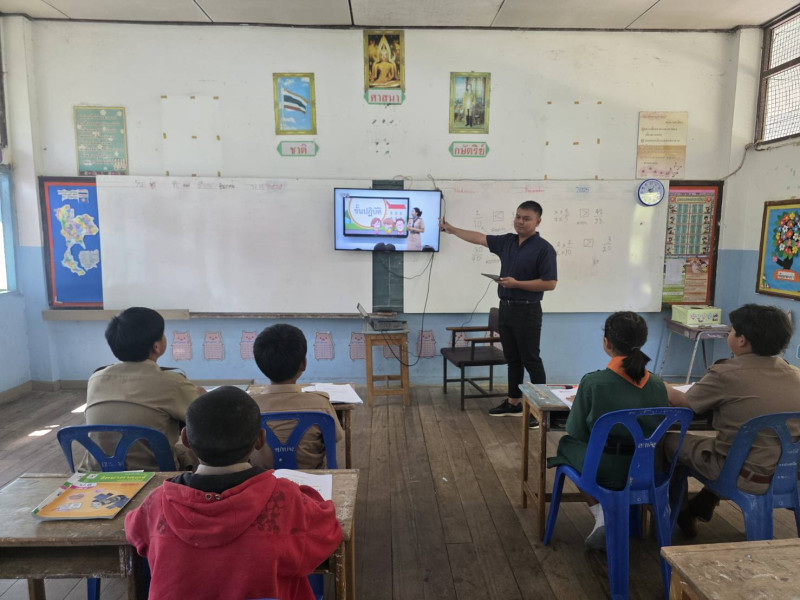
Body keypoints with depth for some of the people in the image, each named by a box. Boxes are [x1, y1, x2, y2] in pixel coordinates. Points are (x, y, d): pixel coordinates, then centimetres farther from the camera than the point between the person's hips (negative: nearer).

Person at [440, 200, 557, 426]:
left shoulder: (544, 248, -12)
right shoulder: (507, 241, 8)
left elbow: (550, 283, -17)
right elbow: (479, 238, 16)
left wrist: (516, 283, -20)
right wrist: (450, 229, 18)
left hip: (527, 311, -7)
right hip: (505, 308, 7)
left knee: (531, 360, -1)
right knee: (512, 359, 15)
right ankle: (513, 403, 26)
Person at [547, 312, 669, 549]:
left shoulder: (593, 382, -20)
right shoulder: (657, 385, -7)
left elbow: (576, 431, -9)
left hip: (604, 471, -4)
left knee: (567, 444, 26)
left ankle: (601, 513, 11)